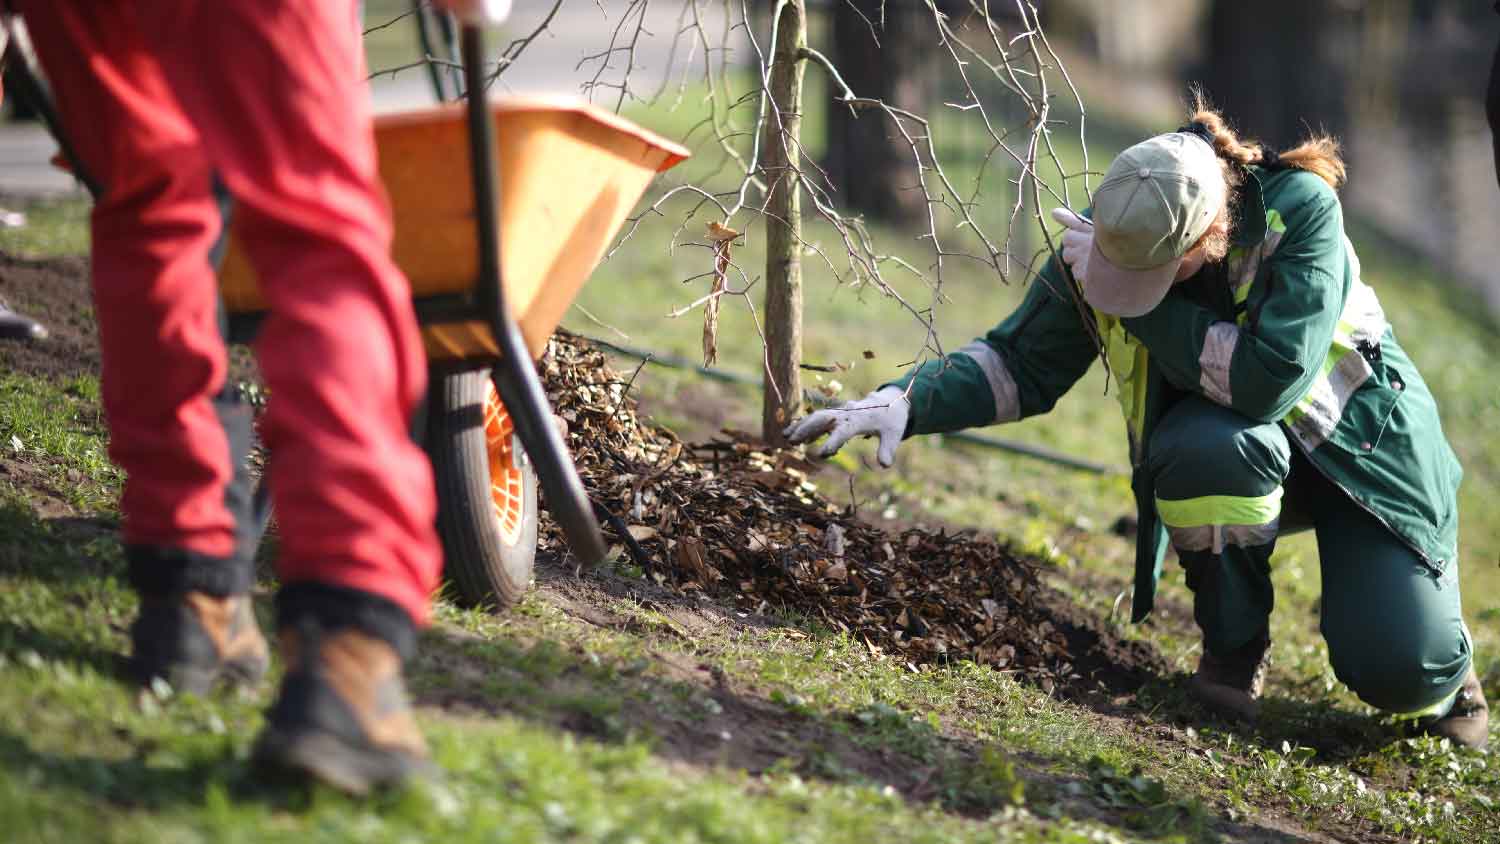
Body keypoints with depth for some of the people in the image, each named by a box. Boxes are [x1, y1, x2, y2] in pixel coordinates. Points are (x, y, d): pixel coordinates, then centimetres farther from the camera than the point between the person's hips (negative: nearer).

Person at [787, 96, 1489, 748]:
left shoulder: (1301, 210, -30)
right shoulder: (1100, 242, -16)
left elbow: (1271, 379, -37)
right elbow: (1020, 362, -3)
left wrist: (1139, 306, -34)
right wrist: (905, 402, -20)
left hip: (1364, 443, -3)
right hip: (1236, 461, 3)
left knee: (1398, 673, -22)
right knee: (1206, 445, -37)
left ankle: (1439, 662, 20)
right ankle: (1233, 648, -9)